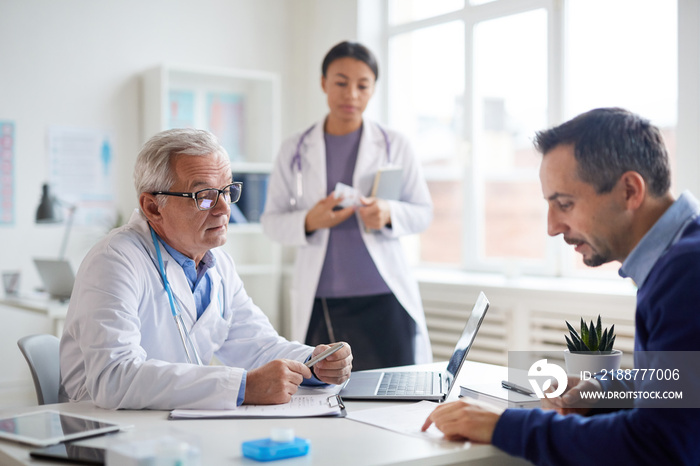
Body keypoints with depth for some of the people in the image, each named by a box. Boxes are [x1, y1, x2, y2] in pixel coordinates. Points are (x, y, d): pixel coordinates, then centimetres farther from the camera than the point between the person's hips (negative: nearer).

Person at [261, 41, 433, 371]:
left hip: (383, 297, 0)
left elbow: (423, 212, 9)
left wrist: (389, 214, -13)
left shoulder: (394, 146, 7)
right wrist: (308, 221, -13)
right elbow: (271, 220, 8)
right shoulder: (295, 151, 7)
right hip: (318, 304, 0)